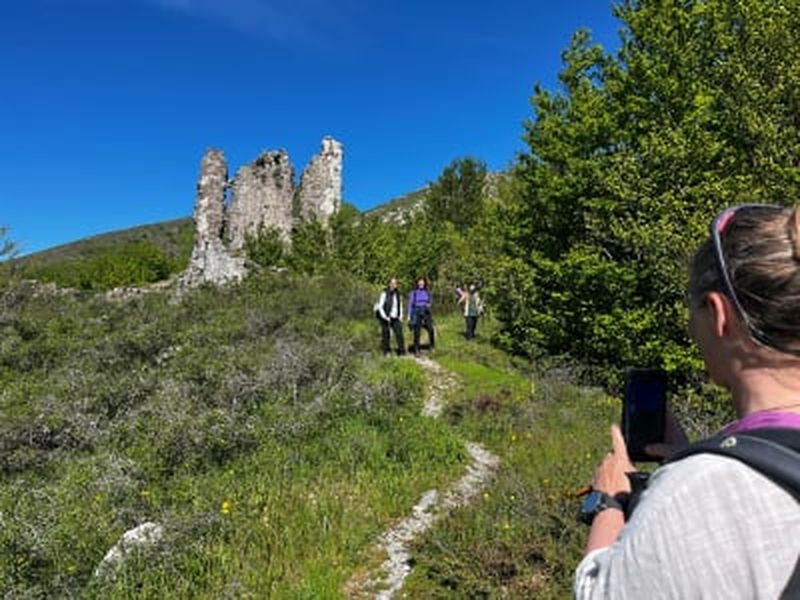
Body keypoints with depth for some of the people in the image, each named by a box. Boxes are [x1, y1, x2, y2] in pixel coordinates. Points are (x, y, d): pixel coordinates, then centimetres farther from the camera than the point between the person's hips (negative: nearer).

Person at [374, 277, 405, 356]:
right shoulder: (384, 294, -8)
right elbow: (380, 306, -8)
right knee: (386, 334, 0)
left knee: (399, 333, -4)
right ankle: (386, 352, 10)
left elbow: (400, 306, 18)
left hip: (395, 318, 5)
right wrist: (385, 317, -13)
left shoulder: (397, 294, 9)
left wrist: (400, 316, 10)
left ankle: (402, 351, 0)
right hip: (385, 318, -4)